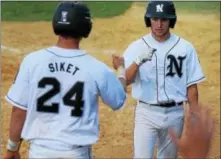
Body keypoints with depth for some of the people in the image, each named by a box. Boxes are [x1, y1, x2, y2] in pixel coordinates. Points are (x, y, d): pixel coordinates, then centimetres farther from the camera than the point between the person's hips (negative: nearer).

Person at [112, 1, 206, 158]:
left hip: (175, 113, 2)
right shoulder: (137, 47, -6)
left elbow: (191, 85, 1)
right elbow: (125, 81, -17)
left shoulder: (185, 48, -4)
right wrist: (137, 61, -35)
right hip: (146, 113, -1)